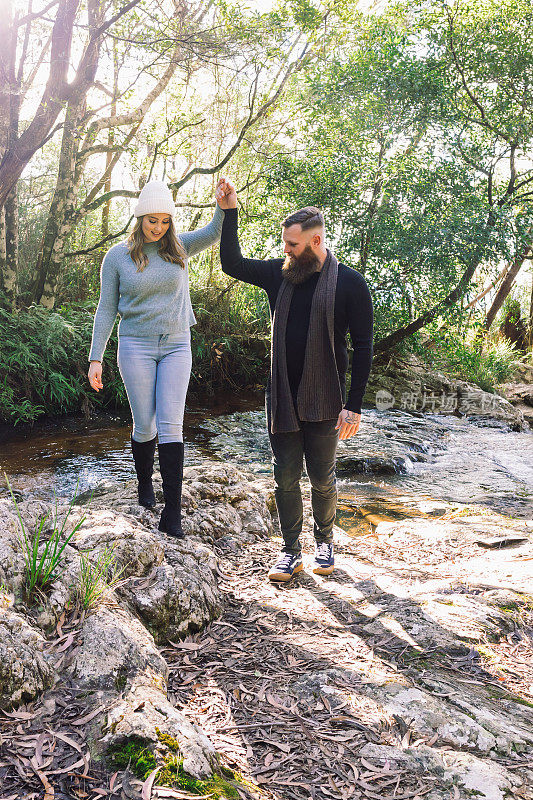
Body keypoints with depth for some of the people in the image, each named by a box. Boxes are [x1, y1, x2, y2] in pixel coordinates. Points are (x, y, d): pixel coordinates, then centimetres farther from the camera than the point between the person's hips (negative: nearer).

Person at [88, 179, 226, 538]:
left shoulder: (178, 247, 4)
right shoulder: (118, 256, 0)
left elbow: (214, 232, -12)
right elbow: (107, 309, 1)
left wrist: (226, 206, -34)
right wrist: (95, 358, -3)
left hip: (176, 346, 1)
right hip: (136, 346, -1)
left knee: (171, 425, -6)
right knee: (145, 425, 2)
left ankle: (172, 515, -5)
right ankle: (145, 482, 34)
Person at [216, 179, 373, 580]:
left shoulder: (350, 283, -7)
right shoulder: (280, 274, 5)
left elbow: (363, 347, -7)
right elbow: (233, 264, 9)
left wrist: (354, 406, -12)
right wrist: (230, 212, -2)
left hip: (324, 404, -3)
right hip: (281, 400, 4)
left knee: (322, 479, 9)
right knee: (285, 478, 8)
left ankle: (325, 540, 32)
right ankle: (291, 550, 22)